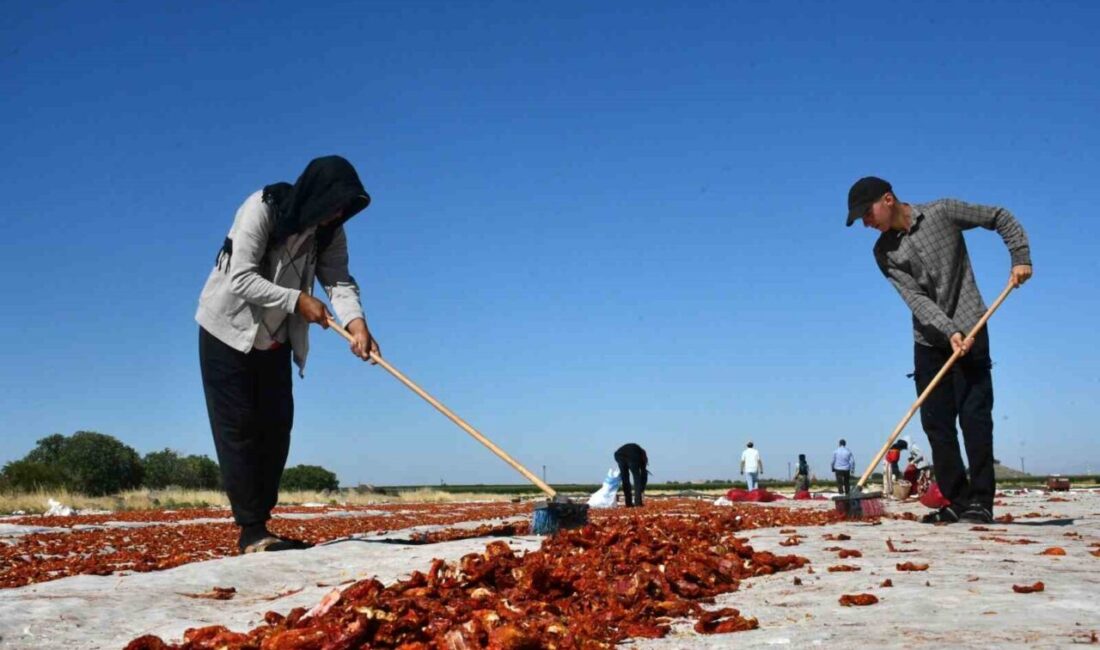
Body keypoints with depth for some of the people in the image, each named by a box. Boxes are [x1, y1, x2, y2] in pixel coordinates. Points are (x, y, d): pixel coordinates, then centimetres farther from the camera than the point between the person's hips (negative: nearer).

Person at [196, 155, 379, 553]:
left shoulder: (329, 230, -6)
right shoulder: (262, 209, -24)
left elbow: (339, 280, -17)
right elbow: (241, 279, -28)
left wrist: (356, 321, -35)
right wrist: (298, 300, -31)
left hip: (275, 339, 6)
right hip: (229, 331, -6)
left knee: (276, 429, 4)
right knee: (238, 429, -8)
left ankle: (259, 525, 11)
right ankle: (251, 532, -8)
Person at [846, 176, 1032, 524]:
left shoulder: (943, 212, -5)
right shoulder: (884, 252, 1)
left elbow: (1001, 218, 4)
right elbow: (915, 298, -10)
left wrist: (1021, 258, -9)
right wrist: (950, 332, -23)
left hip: (970, 331, -4)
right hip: (929, 341, 4)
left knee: (974, 416, -8)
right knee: (936, 424, 0)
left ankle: (981, 499, -2)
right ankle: (957, 501, 7)